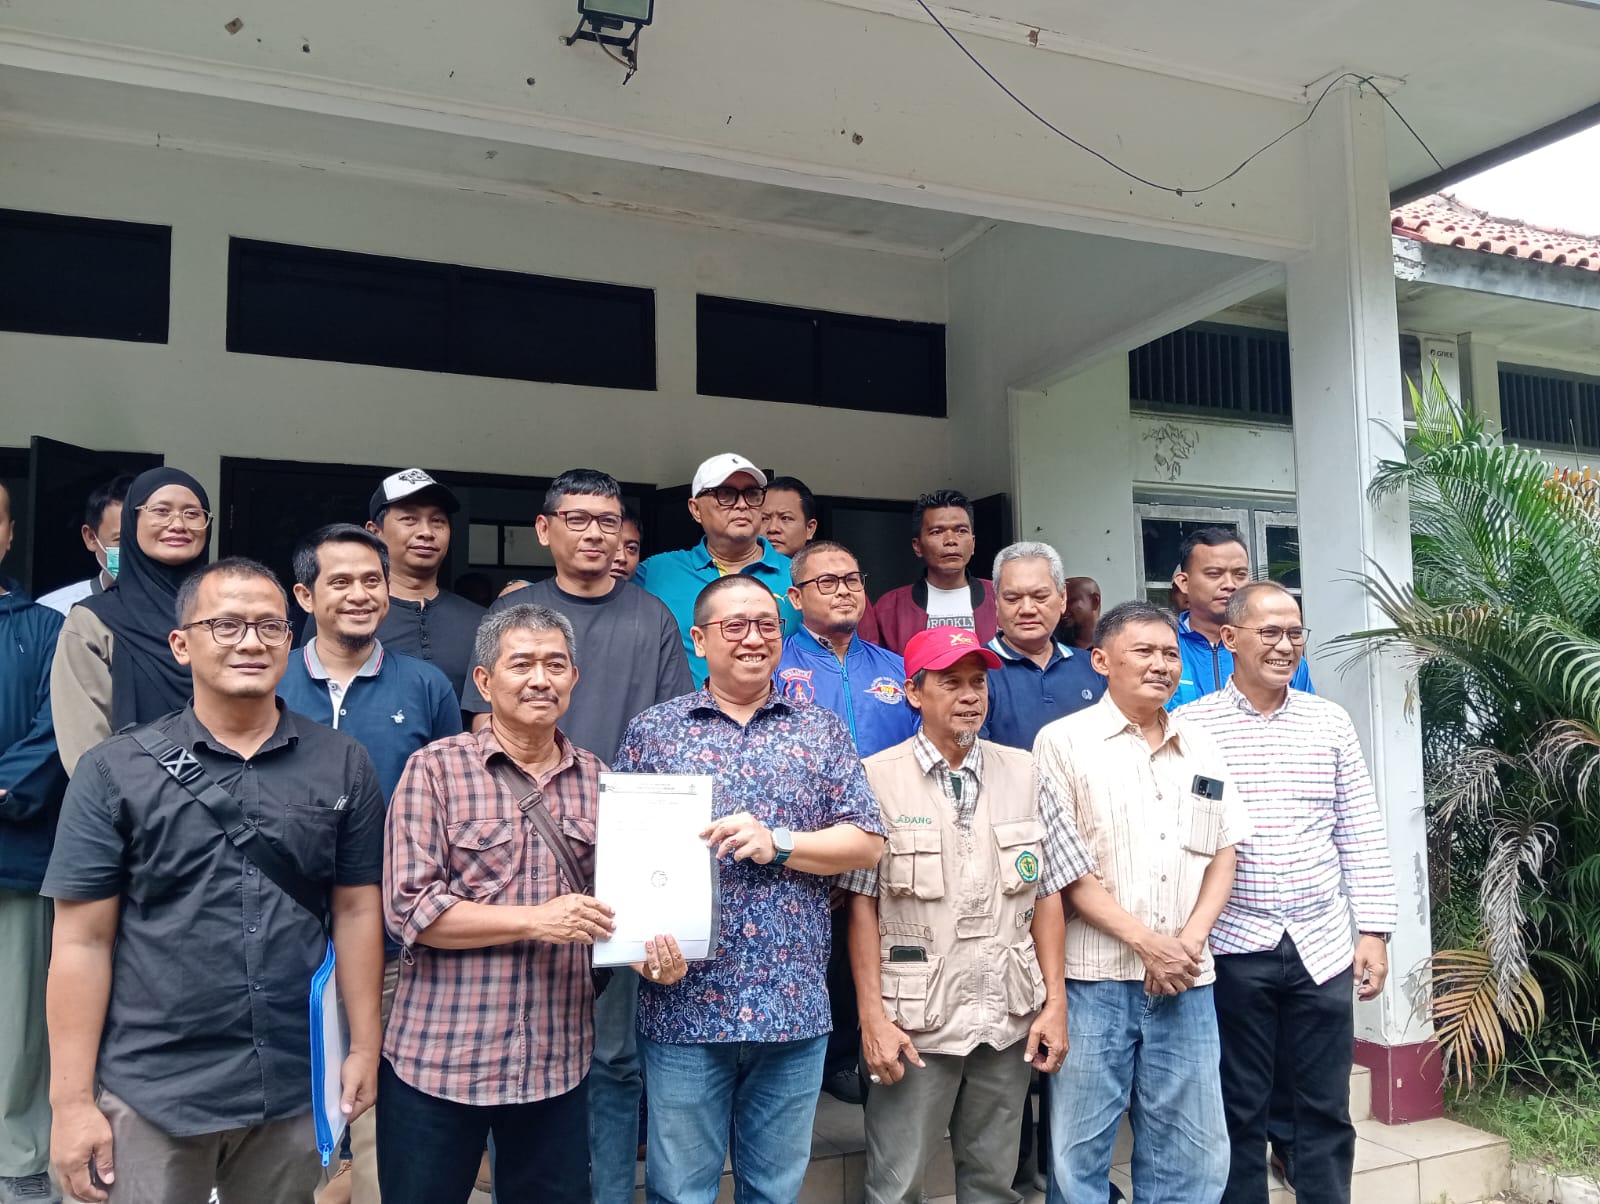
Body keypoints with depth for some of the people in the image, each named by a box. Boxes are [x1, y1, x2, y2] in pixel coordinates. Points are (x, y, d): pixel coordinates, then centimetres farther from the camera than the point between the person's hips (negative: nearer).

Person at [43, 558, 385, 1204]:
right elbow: (83, 941, -4)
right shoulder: (114, 772, -4)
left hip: (296, 1089, 2)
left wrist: (364, 1048, 2)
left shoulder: (343, 764, 0)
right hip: (150, 1092, -1)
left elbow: (357, 911, 3)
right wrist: (72, 1100, -6)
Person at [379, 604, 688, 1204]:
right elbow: (409, 909, -13)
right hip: (439, 1059, -3)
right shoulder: (435, 769, -7)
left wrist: (651, 948, -10)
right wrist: (536, 920, -19)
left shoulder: (598, 781, 5)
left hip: (557, 1063, 3)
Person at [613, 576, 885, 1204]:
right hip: (685, 1002, -1)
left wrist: (777, 843, -12)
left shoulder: (823, 731, 7)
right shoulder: (652, 731, 4)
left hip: (794, 1004, 1)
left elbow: (868, 843, 2)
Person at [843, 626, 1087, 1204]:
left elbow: (1046, 894, 7)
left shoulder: (1020, 772, 6)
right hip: (915, 1020, -3)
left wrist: (1055, 1003, 2)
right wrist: (873, 1018, -9)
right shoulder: (879, 778, -5)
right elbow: (862, 904, -5)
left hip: (1009, 1018, 3)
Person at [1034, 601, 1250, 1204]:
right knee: (1079, 1151, 5)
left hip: (1186, 978, 4)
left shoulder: (1202, 748, 13)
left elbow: (1223, 854, 12)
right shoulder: (1064, 741, -3)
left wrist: (1189, 941, -3)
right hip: (1093, 977, -4)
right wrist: (1144, 940, -12)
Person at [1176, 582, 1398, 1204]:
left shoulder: (1331, 721, 5)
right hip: (1232, 947, -2)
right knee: (1239, 1111, 10)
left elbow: (1361, 835, 7)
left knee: (1327, 1110, 13)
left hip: (1323, 944, 3)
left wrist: (1373, 930, 2)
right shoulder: (1189, 725, -5)